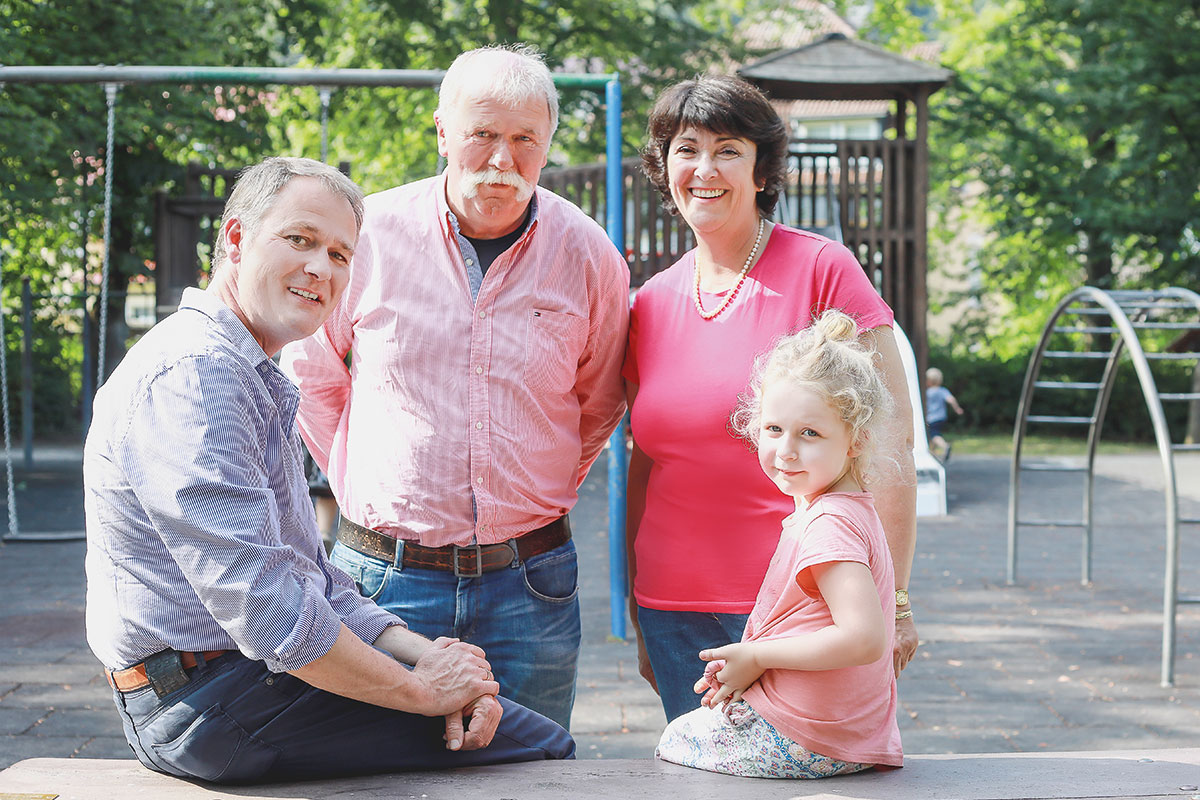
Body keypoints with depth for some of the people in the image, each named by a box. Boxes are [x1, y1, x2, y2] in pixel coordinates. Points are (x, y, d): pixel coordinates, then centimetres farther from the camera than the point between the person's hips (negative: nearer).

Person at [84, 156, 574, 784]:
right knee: (541, 747, -11)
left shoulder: (257, 381, 18)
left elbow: (313, 580, 16)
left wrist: (425, 654, 0)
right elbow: (266, 609, -25)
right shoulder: (193, 373, -18)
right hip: (214, 704, -11)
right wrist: (422, 691, -15)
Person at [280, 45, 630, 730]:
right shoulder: (370, 233, -4)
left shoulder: (589, 255, 0)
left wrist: (544, 494, 10)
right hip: (385, 577, -1)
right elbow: (309, 374, 10)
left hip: (529, 585, 1)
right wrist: (359, 489, 8)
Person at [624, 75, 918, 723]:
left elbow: (890, 440, -7)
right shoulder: (651, 305, 9)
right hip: (678, 614, 4)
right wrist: (637, 618, 18)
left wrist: (891, 601, -11)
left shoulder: (822, 270, -5)